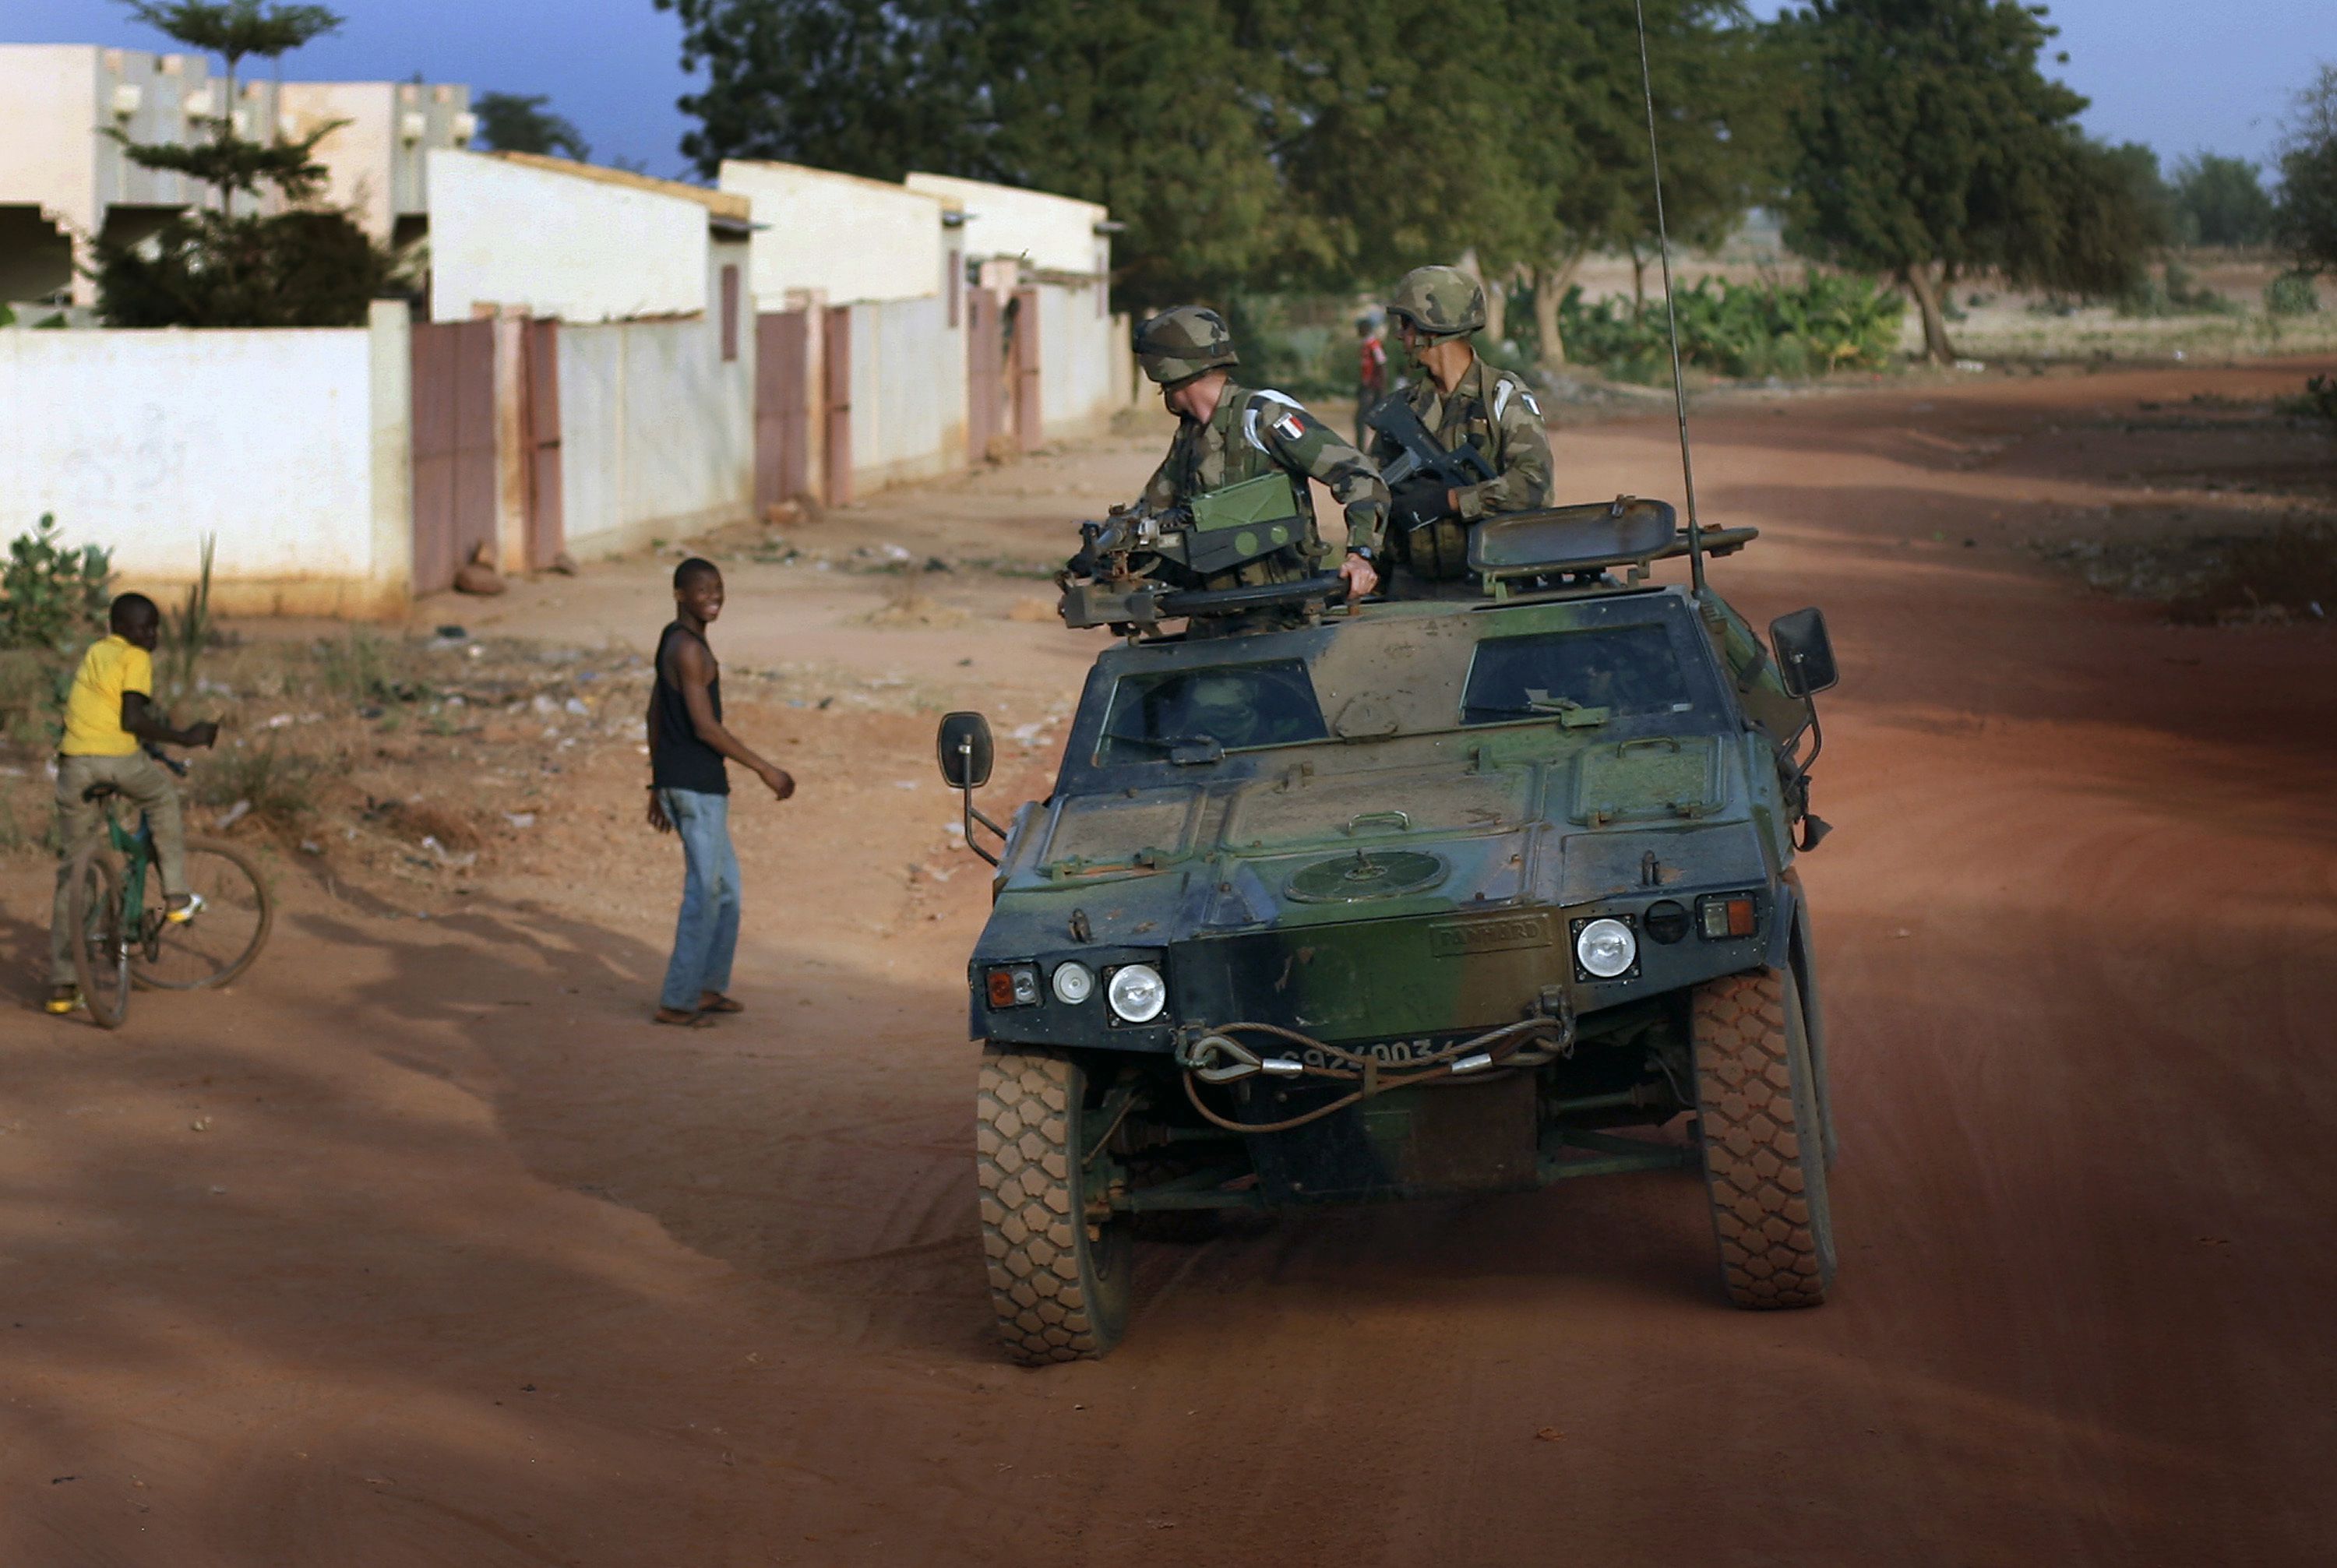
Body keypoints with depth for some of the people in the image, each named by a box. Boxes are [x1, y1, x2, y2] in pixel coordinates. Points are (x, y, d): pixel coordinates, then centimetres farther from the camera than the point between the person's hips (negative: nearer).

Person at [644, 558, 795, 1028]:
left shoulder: (673, 641, 13)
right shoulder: (690, 649, -18)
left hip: (674, 780, 10)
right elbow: (705, 727, -23)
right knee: (705, 892, -3)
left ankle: (707, 987, 26)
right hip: (699, 785, -10)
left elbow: (655, 716, 19)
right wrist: (765, 770, -18)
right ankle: (675, 1002, 1)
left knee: (726, 884, 19)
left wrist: (658, 786, 24)